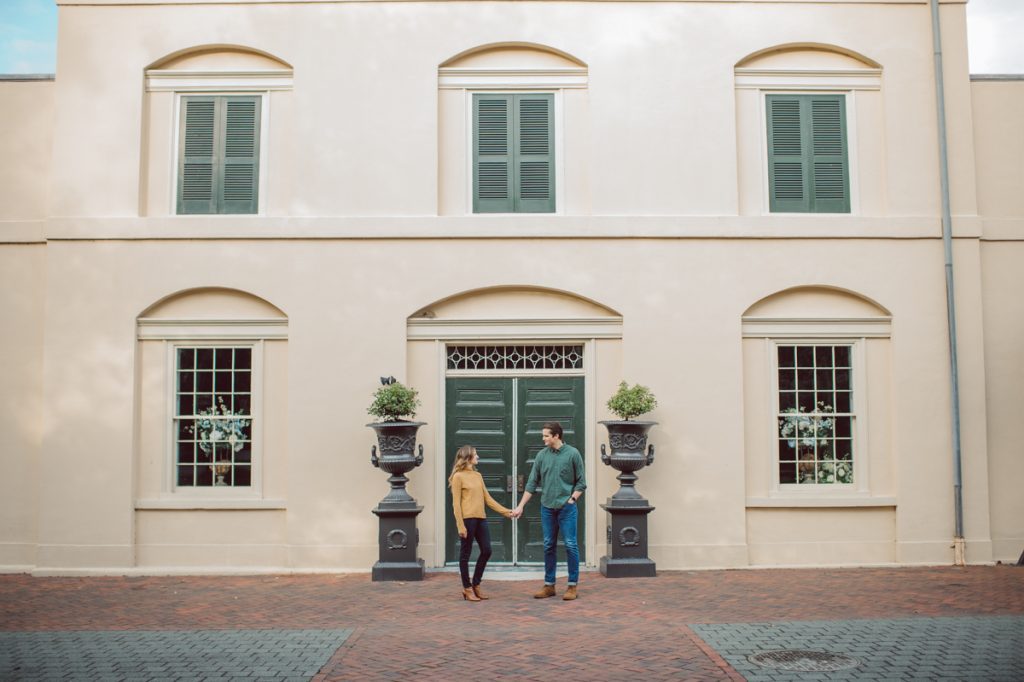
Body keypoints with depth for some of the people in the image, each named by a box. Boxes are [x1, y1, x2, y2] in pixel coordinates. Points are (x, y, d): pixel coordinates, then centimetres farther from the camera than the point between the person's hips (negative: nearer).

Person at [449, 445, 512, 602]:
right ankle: (467, 588, 12)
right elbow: (456, 503, -8)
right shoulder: (458, 477, -5)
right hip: (467, 519, -7)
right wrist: (460, 525, -15)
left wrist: (504, 511, 10)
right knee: (465, 554, 2)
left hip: (481, 518, 7)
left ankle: (475, 585, 20)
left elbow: (487, 498, 16)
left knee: (486, 550, 6)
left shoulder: (478, 475, 15)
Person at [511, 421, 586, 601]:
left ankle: (573, 585, 6)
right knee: (549, 546, 8)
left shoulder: (572, 454, -5)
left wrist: (571, 500, -10)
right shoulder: (542, 455, 4)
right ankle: (549, 585, 16)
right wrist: (520, 506, 4)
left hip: (566, 508, -3)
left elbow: (581, 482, -1)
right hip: (547, 508, 4)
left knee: (570, 545, -2)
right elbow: (532, 483, 7)